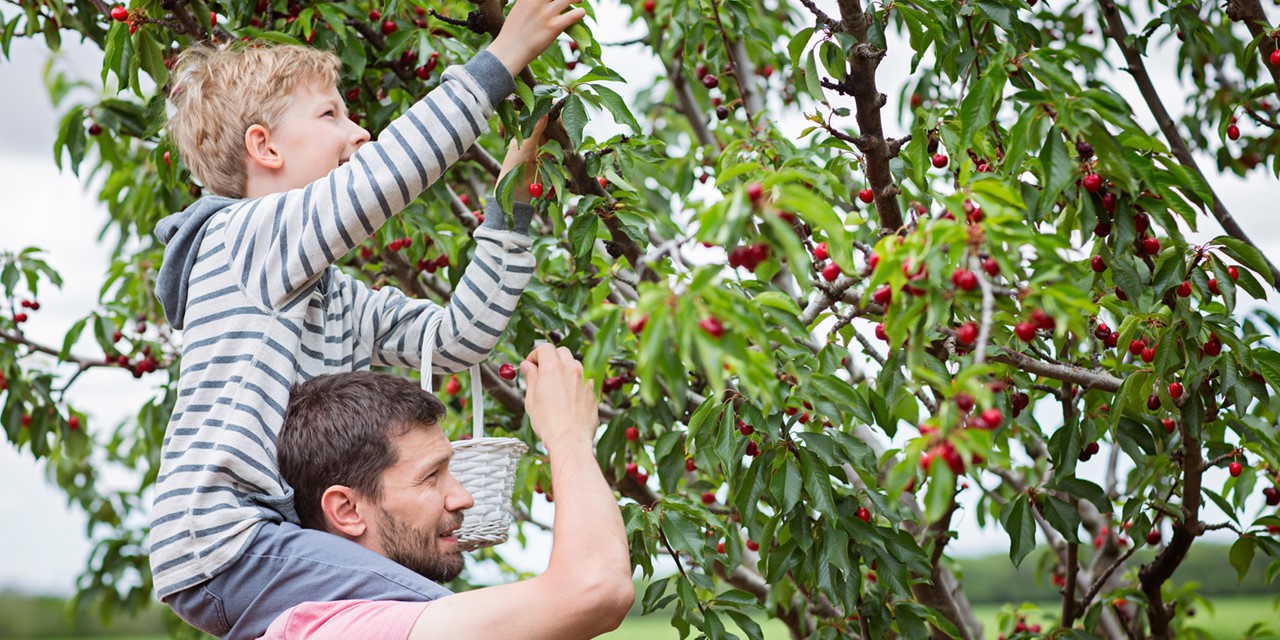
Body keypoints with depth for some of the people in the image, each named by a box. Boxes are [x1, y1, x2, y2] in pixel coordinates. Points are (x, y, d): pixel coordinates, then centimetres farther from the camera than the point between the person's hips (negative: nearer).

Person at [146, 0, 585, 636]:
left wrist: (512, 193, 10)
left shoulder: (342, 301, 21)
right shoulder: (240, 235, -5)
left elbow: (458, 336, 10)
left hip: (275, 538, 10)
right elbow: (381, 176, -19)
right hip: (222, 544, -9)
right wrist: (503, 57, -18)